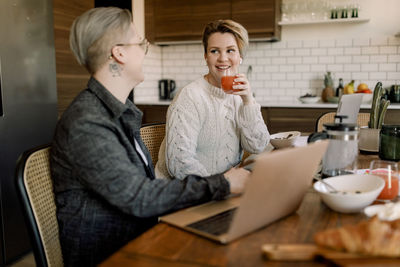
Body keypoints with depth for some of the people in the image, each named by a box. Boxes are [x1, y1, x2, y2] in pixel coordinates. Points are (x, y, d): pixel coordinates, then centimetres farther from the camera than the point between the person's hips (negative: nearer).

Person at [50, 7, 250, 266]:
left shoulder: (125, 111, 10)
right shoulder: (85, 124, -21)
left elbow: (143, 183, 7)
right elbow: (138, 198, -24)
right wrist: (222, 184, -18)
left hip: (137, 240, 8)